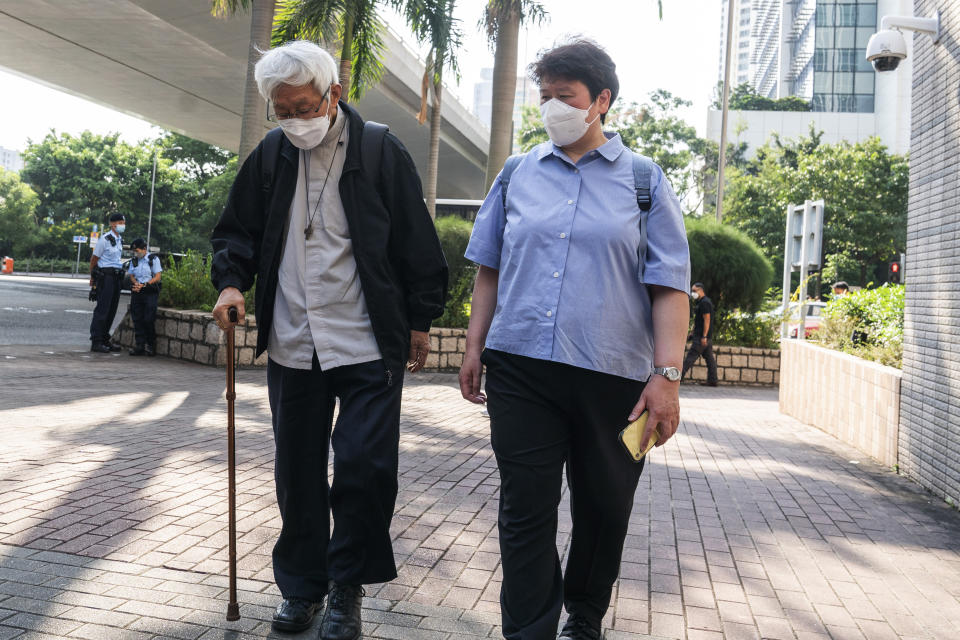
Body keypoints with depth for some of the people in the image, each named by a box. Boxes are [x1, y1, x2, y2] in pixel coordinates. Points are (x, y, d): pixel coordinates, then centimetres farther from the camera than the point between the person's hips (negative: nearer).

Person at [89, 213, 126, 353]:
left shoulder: (120, 240, 15)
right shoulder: (104, 239, -10)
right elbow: (94, 259, -5)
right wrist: (93, 277, 2)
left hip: (116, 277, 8)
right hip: (105, 276, -8)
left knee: (112, 309, 11)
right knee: (102, 309, -7)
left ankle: (105, 340, 20)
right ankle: (96, 342, -3)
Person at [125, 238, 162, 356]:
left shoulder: (153, 259, 2)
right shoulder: (133, 260, 18)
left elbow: (157, 277, -4)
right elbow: (131, 275, 15)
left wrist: (144, 285, -13)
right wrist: (136, 284, -7)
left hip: (150, 292, -5)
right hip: (136, 293, 5)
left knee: (148, 319, -10)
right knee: (137, 319, -1)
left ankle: (151, 345, 1)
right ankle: (140, 345, 1)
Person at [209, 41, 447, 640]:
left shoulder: (382, 152, -3)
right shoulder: (270, 155, 7)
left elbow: (418, 242, -1)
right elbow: (237, 229, 17)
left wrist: (421, 321, -1)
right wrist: (232, 282, -1)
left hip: (367, 344, -4)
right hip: (292, 344, 4)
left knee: (366, 467, -5)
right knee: (298, 472, 12)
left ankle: (348, 587, 15)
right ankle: (302, 585, 28)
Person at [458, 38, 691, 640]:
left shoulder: (644, 180, 4)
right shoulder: (517, 174, 11)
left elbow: (669, 287, -2)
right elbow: (490, 269, 16)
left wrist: (666, 375, -11)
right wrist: (476, 347, 9)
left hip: (613, 375, -1)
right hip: (520, 367, 1)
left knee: (604, 510, 13)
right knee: (526, 510, 1)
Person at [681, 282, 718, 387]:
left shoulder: (704, 303, -13)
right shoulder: (702, 302, 19)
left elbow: (707, 320, -19)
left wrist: (704, 336, -22)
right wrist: (693, 333, 24)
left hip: (701, 337, -10)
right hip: (708, 337, 10)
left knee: (691, 356, -9)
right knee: (710, 358, 7)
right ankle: (712, 381, 8)